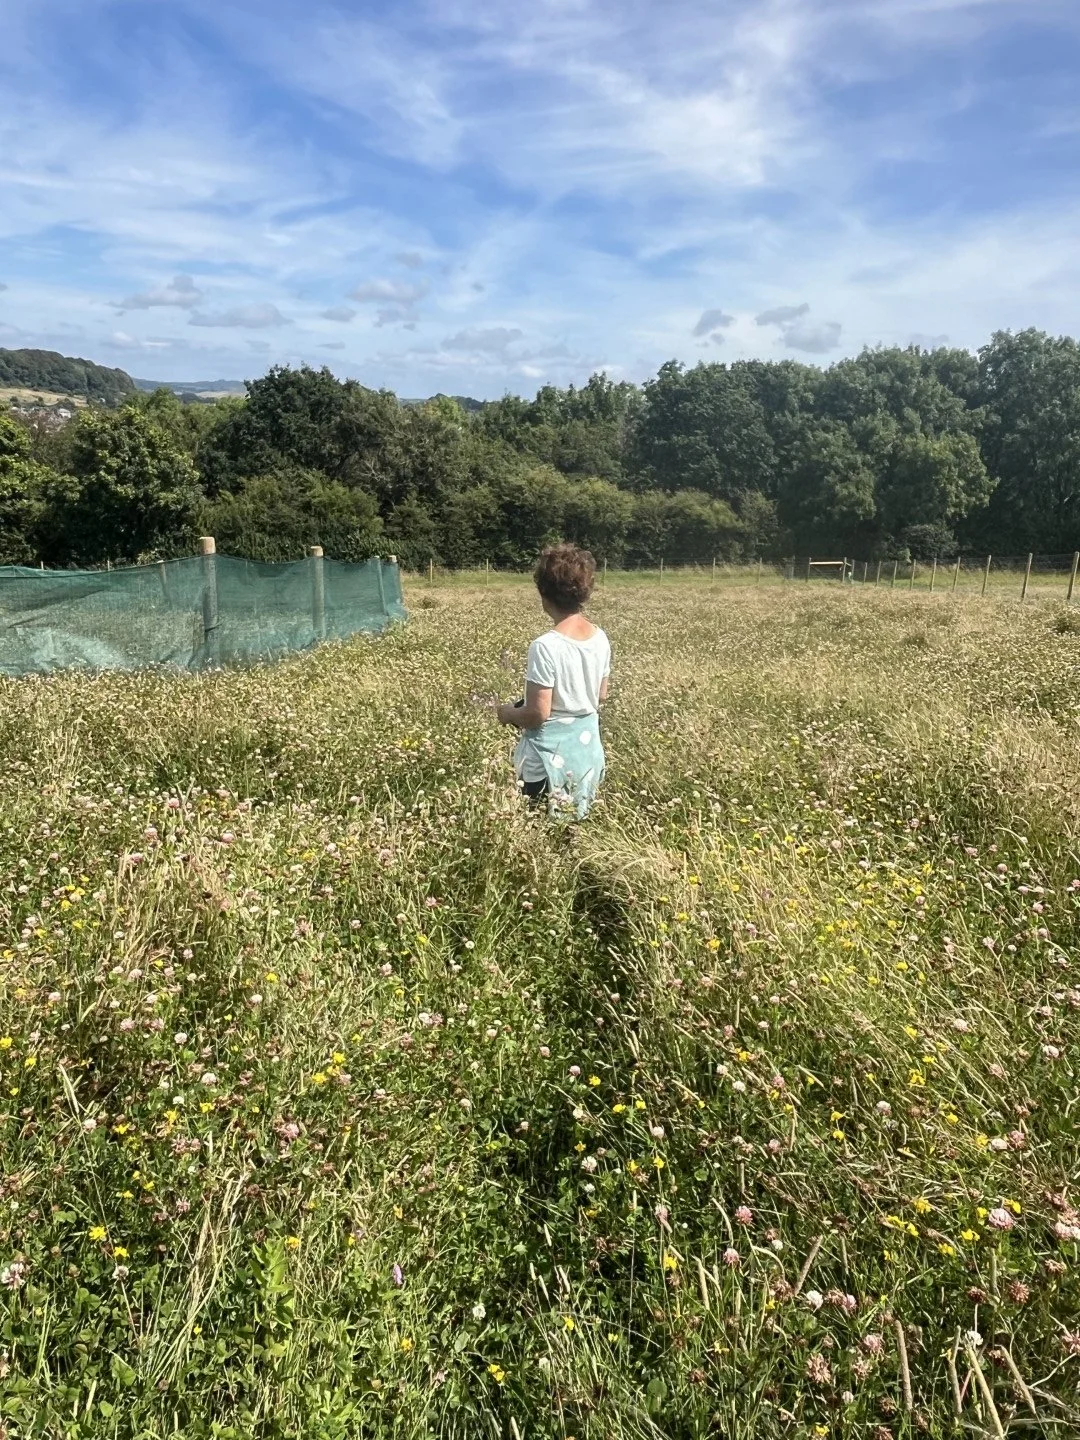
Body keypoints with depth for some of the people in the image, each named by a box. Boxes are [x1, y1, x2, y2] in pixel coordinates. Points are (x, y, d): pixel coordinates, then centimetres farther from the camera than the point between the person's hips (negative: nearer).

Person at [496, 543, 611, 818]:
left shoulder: (546, 646, -22)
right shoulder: (600, 639, -1)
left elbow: (538, 714, -20)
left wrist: (508, 713, -1)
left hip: (551, 757, -7)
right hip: (588, 748, 7)